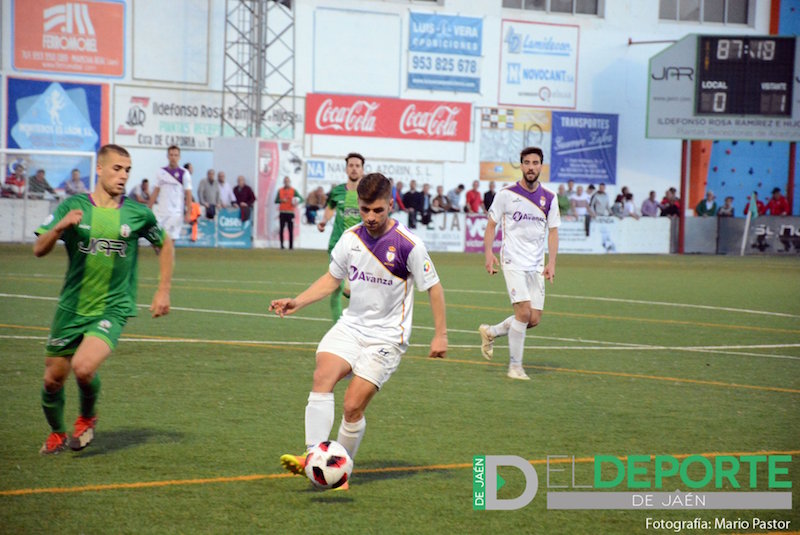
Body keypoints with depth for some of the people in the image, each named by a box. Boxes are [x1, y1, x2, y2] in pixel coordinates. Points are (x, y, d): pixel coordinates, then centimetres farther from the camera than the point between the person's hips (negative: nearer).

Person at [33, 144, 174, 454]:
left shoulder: (138, 214, -1)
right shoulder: (73, 207, -2)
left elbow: (165, 245, 16)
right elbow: (39, 250, -7)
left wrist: (163, 291, 9)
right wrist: (60, 227, -26)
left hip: (113, 308, -2)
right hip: (72, 308, 2)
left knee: (83, 367, -25)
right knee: (53, 379, 7)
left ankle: (87, 418, 7)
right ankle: (57, 435, 37)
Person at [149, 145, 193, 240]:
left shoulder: (184, 173, -3)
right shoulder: (161, 172, 8)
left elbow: (188, 194, -4)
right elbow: (155, 192, 13)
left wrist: (188, 213, -10)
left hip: (175, 213, -4)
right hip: (160, 212, 4)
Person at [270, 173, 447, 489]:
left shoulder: (408, 245, -13)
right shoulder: (351, 238, 2)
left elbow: (433, 287, -3)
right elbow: (332, 279, 16)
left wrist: (441, 334, -3)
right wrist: (297, 302, 4)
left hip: (387, 336, -4)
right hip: (351, 326, 4)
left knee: (353, 405, -12)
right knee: (322, 377, -22)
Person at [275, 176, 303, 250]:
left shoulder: (293, 191, 5)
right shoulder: (280, 191, 10)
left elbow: (301, 199, 1)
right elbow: (276, 201, 7)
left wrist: (297, 202, -20)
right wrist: (281, 200, -12)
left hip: (290, 213, -1)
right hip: (282, 212, 1)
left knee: (291, 230, -4)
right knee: (281, 229, -2)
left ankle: (291, 245, -1)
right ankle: (281, 244, 6)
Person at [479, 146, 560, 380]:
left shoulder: (549, 198, 6)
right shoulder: (506, 194, -3)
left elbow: (553, 231, 9)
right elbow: (491, 224, 5)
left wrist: (551, 262, -2)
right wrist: (488, 253, -7)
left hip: (536, 265, 4)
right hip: (513, 262, -4)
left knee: (534, 319, 1)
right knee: (523, 312, -16)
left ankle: (490, 332, 26)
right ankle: (515, 366, -3)